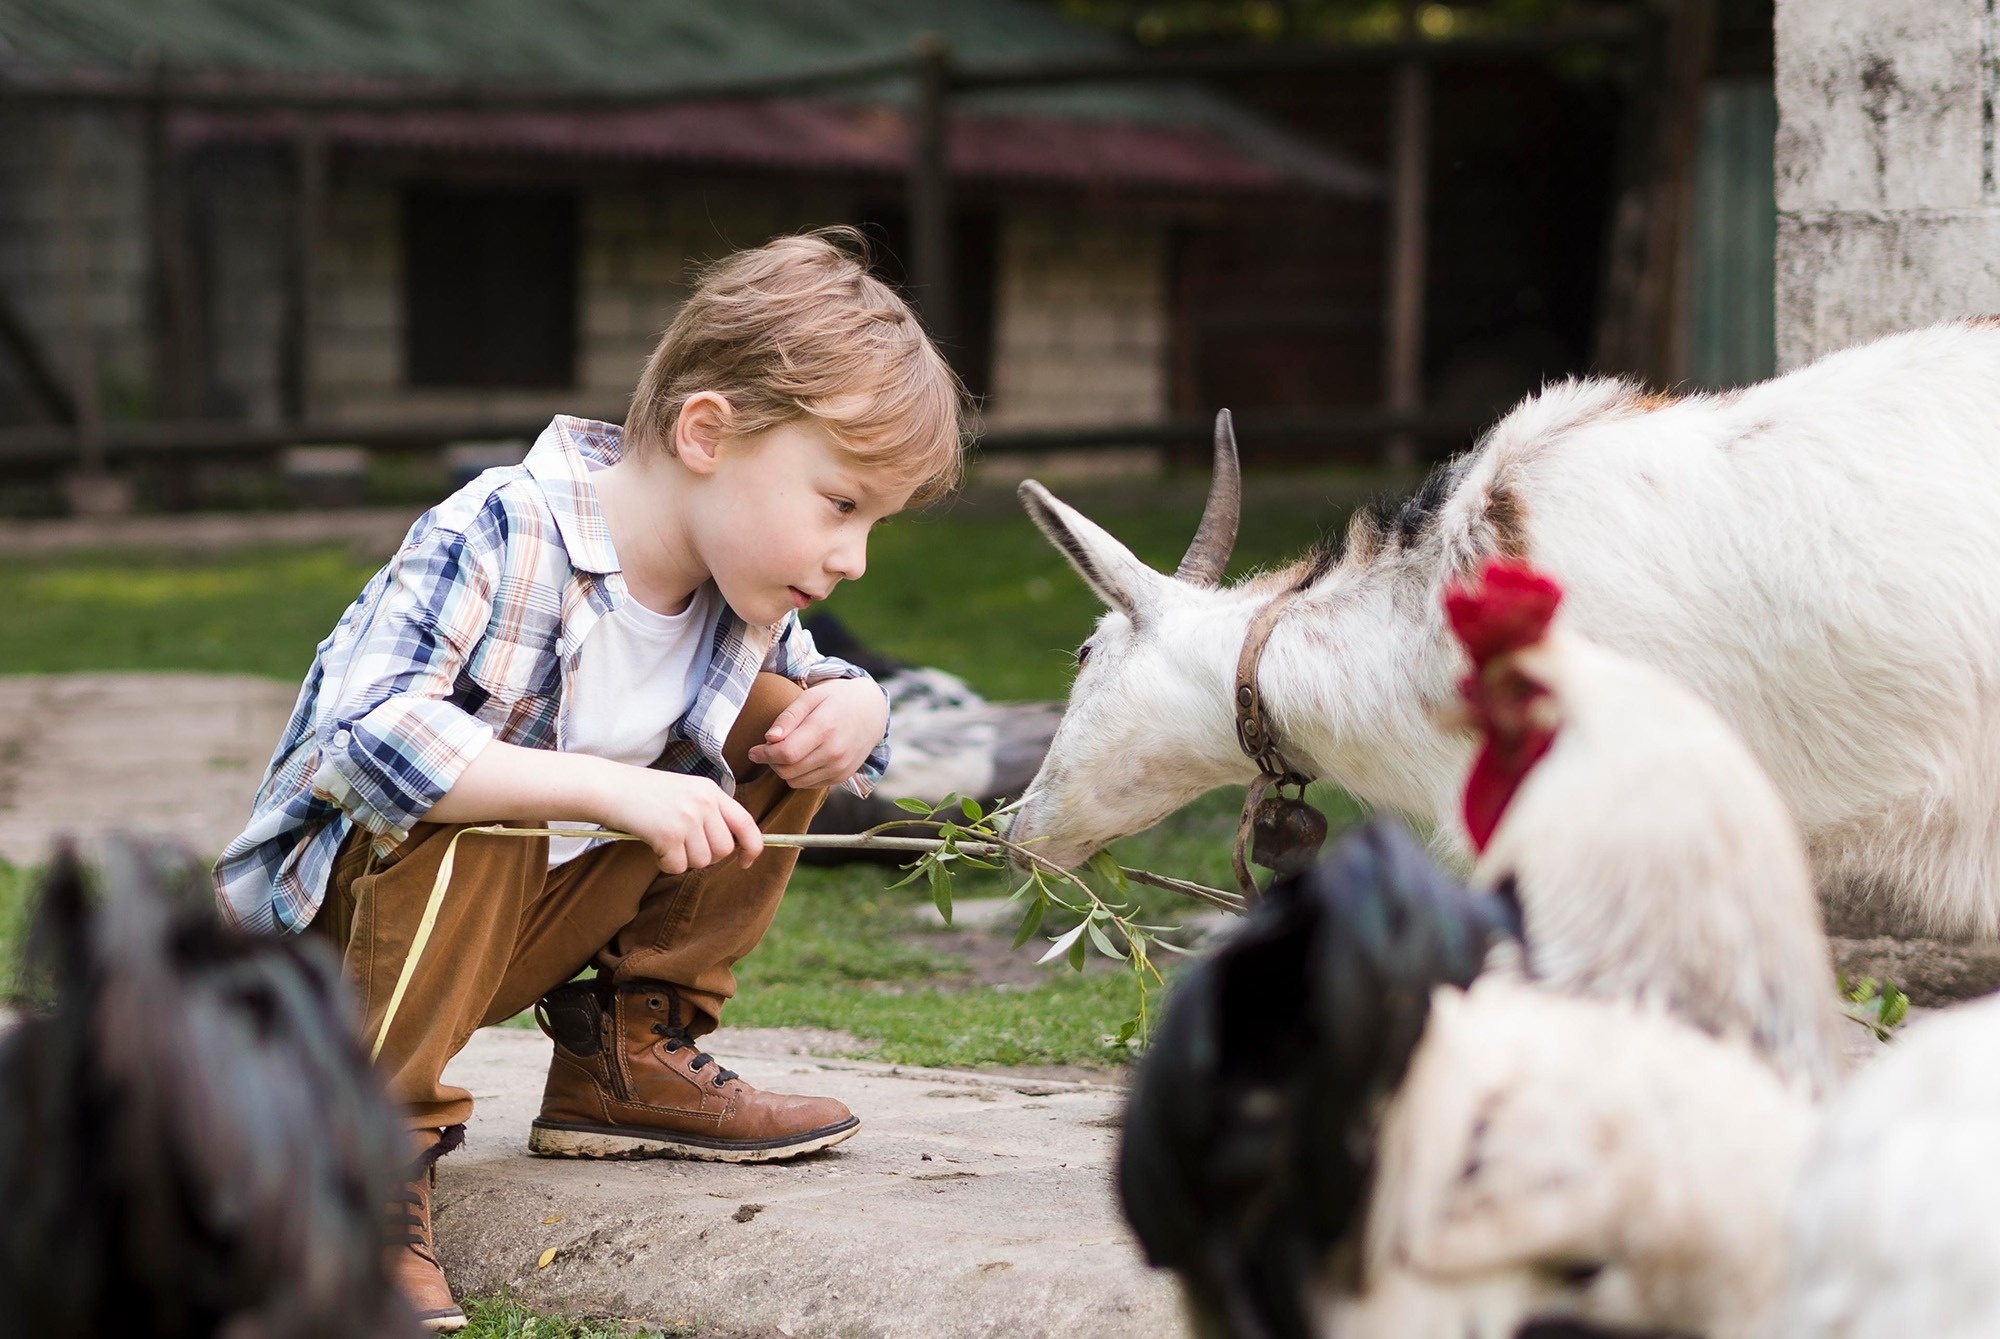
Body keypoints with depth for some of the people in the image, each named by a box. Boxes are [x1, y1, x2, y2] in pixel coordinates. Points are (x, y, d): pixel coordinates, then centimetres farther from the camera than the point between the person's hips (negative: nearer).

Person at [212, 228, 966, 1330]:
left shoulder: (747, 600, -4)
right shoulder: (500, 538, -28)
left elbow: (813, 692, 15)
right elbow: (367, 735, -38)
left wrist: (854, 705, -12)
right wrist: (613, 790, -44)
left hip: (530, 924, 7)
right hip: (337, 916, -7)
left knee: (777, 717, 1)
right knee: (463, 808, -39)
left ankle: (626, 1054, 8)